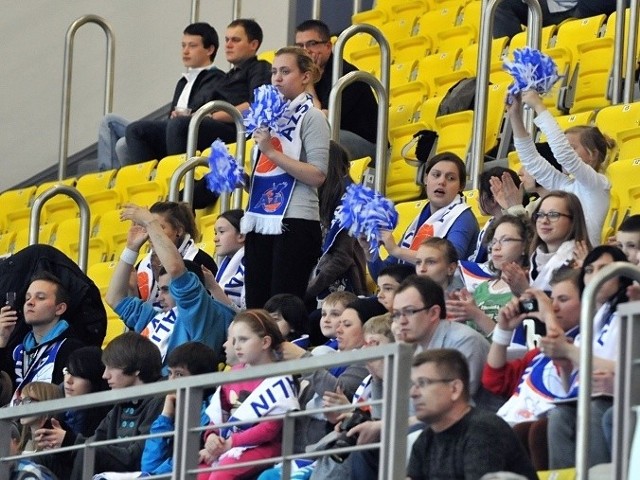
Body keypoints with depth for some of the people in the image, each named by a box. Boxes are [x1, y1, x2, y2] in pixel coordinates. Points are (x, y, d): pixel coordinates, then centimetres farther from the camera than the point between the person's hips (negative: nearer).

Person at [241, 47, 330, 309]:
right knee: (255, 305, 4)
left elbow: (318, 175, -15)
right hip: (260, 221, 7)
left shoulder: (311, 117, -4)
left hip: (294, 223, -7)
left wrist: (272, 152, -17)